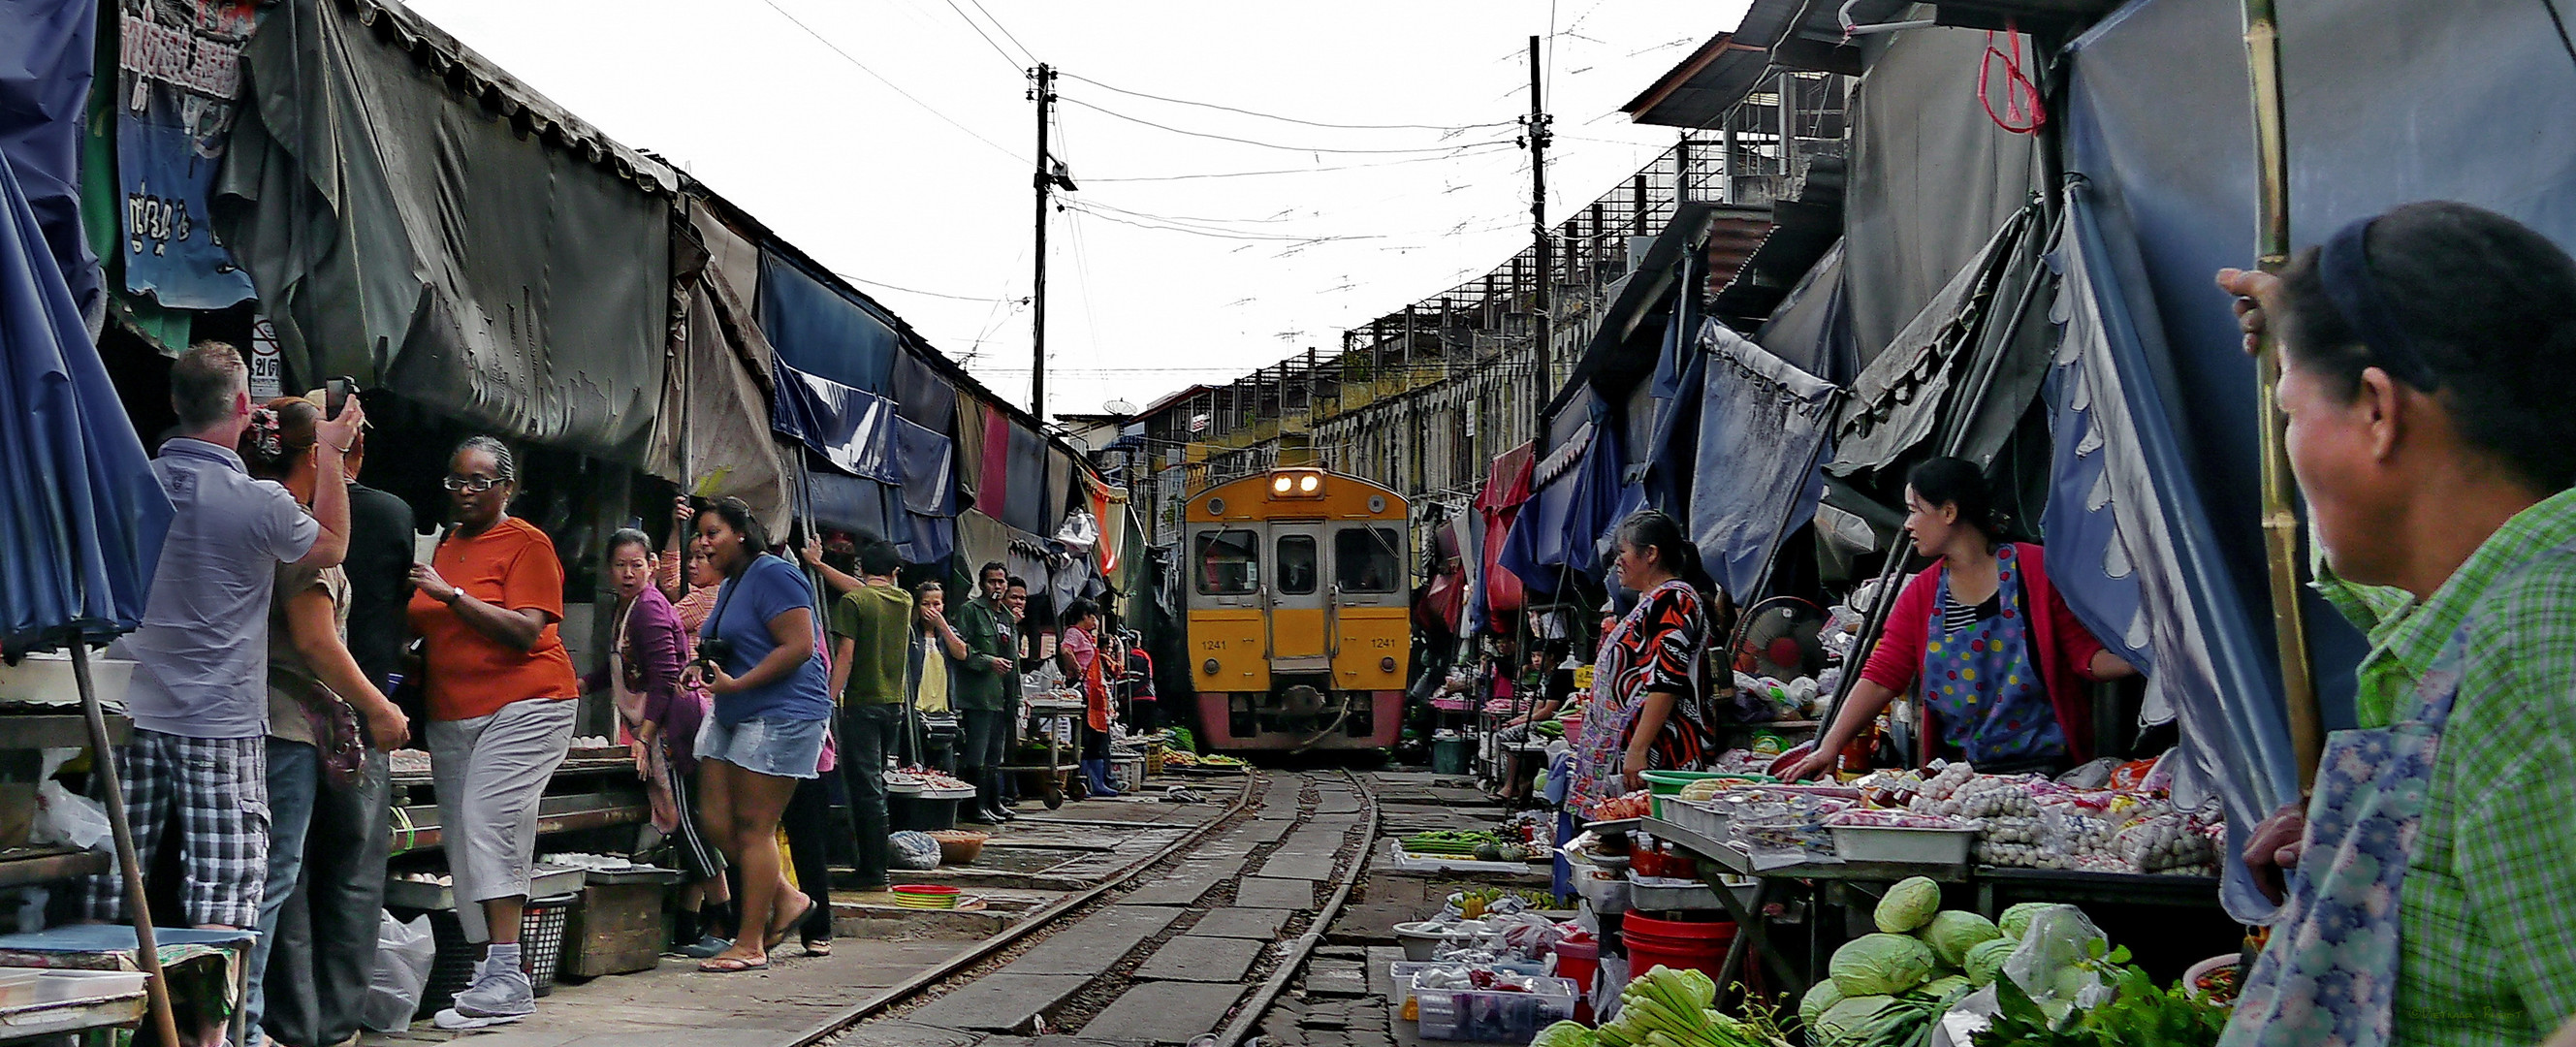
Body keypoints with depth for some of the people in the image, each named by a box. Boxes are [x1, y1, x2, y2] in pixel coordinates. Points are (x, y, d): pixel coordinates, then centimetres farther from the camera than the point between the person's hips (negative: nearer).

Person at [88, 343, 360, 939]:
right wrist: (331, 451, 14)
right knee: (220, 911, -1)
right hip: (222, 726, -5)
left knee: (105, 900, 10)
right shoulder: (260, 503, -13)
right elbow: (332, 548, 6)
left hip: (130, 715, 5)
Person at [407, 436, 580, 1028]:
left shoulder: (527, 543, -5)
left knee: (487, 821, -17)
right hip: (452, 714, 8)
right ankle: (491, 969, 10)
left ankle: (507, 978, -17)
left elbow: (525, 631, -15)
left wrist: (452, 593, -17)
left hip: (524, 706, -8)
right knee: (461, 838, 4)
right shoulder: (447, 544, 17)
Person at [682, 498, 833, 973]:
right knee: (717, 822, 5)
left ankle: (751, 945, 2)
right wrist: (706, 668, 10)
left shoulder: (773, 575, -11)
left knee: (752, 827, -6)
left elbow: (798, 647, -20)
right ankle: (787, 897, 21)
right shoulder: (730, 585, 19)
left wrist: (736, 684, -21)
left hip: (780, 715, -10)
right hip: (732, 718, 10)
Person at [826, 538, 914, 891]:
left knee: (866, 787, -5)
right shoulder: (904, 601, 10)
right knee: (875, 785, 15)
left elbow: (845, 656, -14)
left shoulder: (853, 601, -7)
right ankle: (872, 864, 19)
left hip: (862, 703, -6)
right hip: (895, 703, 6)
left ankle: (875, 873, -6)